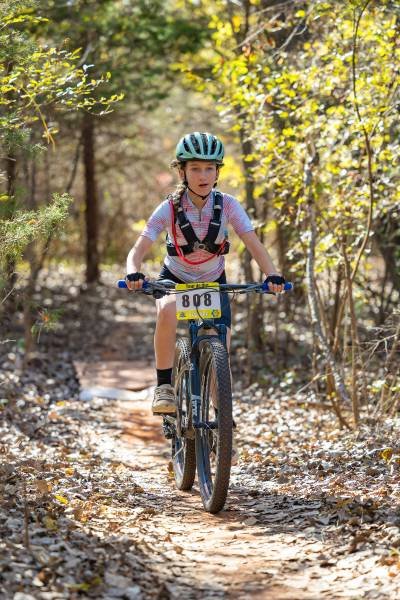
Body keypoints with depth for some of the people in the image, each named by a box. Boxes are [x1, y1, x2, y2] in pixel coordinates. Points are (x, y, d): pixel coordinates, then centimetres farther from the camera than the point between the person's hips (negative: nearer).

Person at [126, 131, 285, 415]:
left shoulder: (227, 205, -18)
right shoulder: (170, 208, -21)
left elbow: (253, 243, -24)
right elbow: (139, 249, -26)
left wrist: (272, 274, -42)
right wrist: (133, 273, -48)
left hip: (214, 282, 2)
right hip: (175, 280, -2)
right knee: (167, 312, -35)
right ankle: (164, 386, -22)